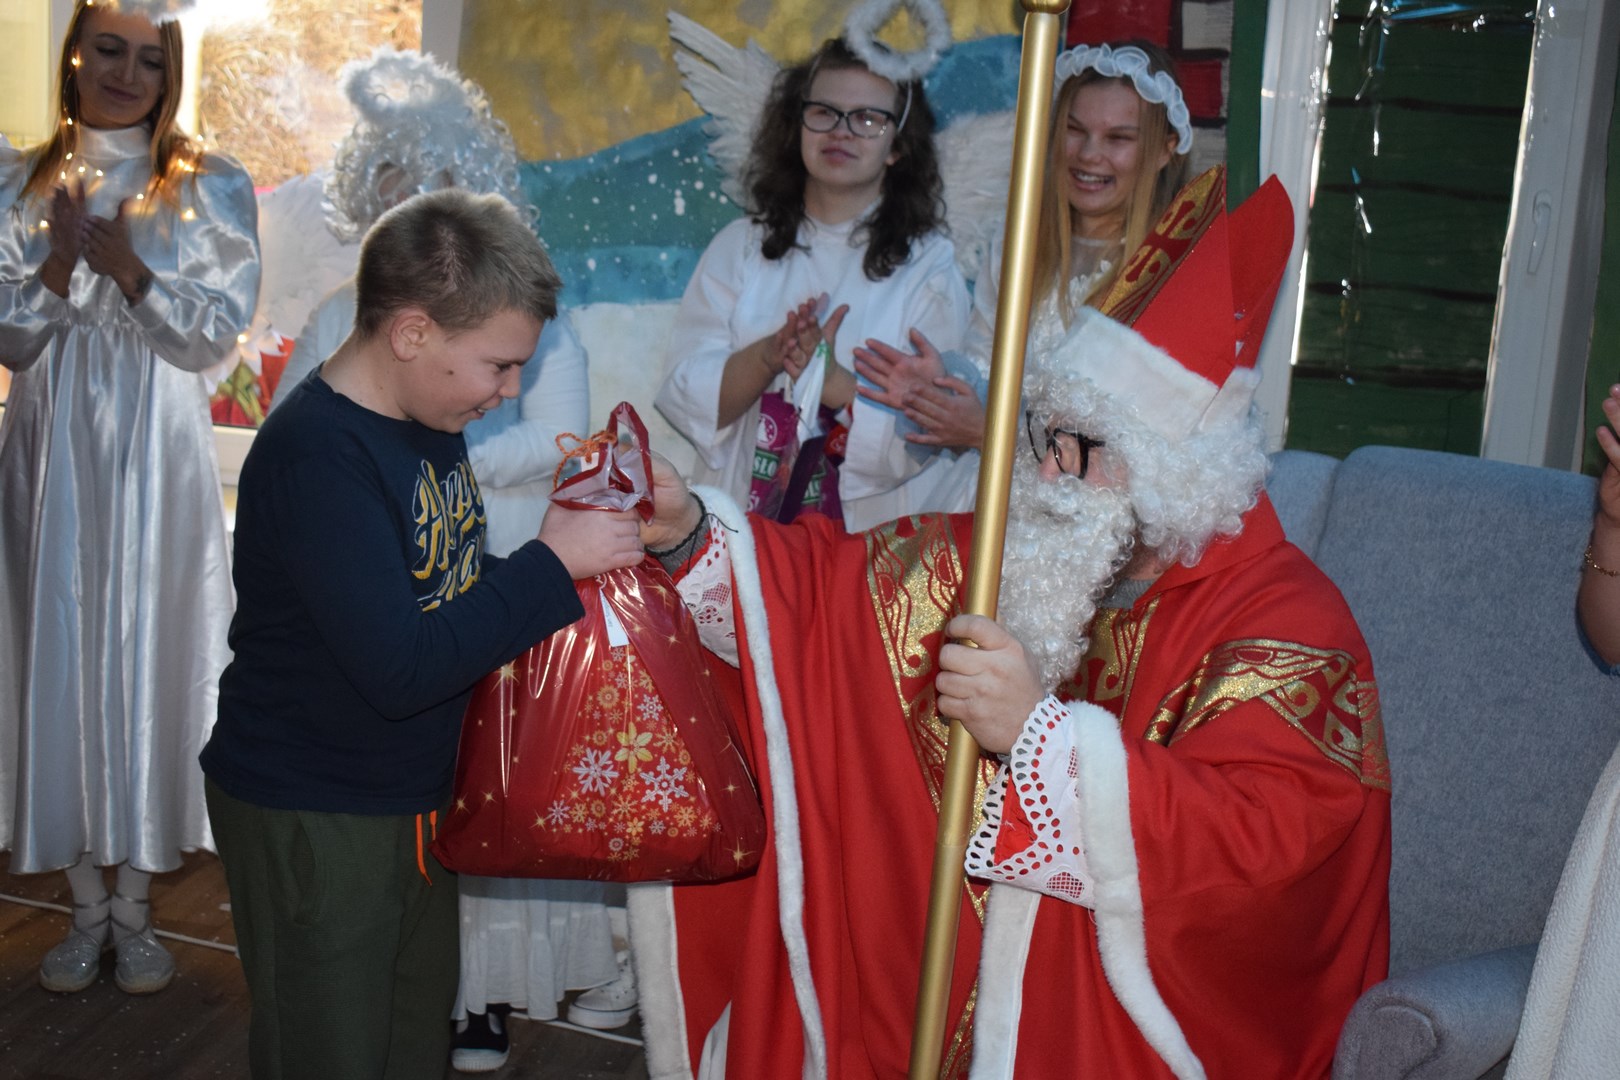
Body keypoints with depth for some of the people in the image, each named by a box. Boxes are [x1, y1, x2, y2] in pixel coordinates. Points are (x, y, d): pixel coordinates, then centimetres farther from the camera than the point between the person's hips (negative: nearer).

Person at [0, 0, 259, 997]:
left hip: (156, 459, -2)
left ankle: (135, 910, 17)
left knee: (149, 659, 2)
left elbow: (217, 334, -4)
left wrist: (122, 261, -17)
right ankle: (87, 909, 19)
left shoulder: (210, 187, 2)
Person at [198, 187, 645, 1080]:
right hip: (309, 821, -8)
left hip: (417, 793, 9)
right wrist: (553, 563, -24)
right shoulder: (315, 455, -27)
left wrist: (569, 530, -3)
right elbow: (402, 667, -32)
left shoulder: (428, 417, 2)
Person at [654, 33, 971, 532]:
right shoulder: (740, 246, 10)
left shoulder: (929, 265, 4)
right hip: (737, 524, 2)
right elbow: (681, 396, 3)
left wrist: (835, 381, -20)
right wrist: (766, 356, -14)